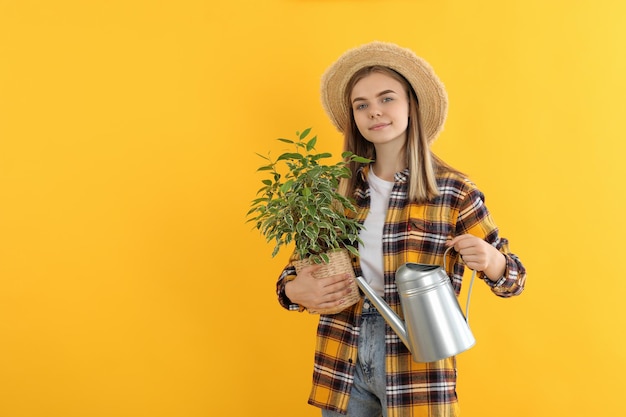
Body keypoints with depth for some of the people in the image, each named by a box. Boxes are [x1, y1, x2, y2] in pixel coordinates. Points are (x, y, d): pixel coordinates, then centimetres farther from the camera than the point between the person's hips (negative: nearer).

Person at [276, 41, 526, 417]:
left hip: (416, 361, -3)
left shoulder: (454, 190, -7)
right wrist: (293, 290, -13)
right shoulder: (340, 190, 2)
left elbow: (512, 276, -2)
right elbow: (306, 266, 10)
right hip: (342, 362, 3)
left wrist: (489, 260, -24)